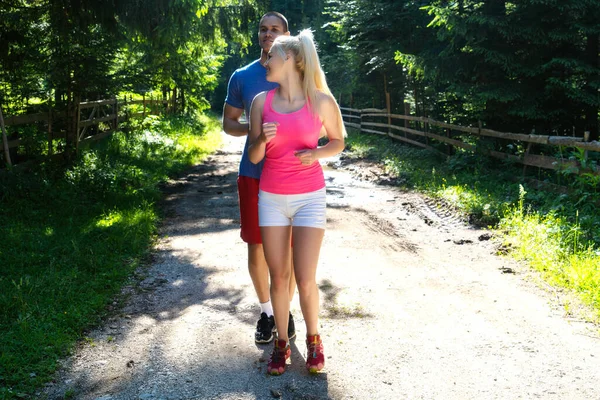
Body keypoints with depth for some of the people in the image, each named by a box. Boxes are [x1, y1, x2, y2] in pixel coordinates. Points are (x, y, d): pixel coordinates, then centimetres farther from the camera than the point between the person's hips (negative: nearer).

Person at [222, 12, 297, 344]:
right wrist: (253, 129, -11)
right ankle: (266, 310, 25)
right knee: (256, 246, 5)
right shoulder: (242, 77, 5)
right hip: (253, 173, 1)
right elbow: (228, 122, 10)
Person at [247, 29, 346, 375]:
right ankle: (281, 343, 23)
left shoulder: (321, 101, -6)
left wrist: (316, 154, -13)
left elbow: (338, 142, 8)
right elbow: (254, 156, 3)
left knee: (305, 279, -4)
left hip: (309, 197, -2)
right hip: (271, 197, 3)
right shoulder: (262, 102, 1)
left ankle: (314, 339, 22)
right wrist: (262, 140, -19)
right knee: (278, 277, 6)